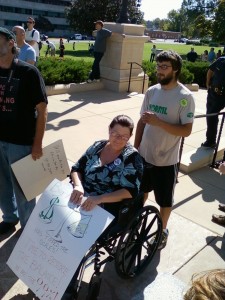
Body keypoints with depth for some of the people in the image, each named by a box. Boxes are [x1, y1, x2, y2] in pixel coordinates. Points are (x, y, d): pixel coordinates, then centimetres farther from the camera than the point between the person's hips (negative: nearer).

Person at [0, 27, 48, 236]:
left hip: (21, 142, -4)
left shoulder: (28, 72, -10)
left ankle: (27, 228, 30)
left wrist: (37, 143, -13)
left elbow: (42, 109, -10)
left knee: (22, 188, 8)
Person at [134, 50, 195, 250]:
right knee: (141, 192, 24)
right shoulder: (151, 91, 1)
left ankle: (162, 231, 39)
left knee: (165, 200, 14)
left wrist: (158, 122, -28)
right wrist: (135, 148, 6)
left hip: (166, 160, -5)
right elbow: (142, 121, 7)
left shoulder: (185, 97, -15)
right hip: (144, 155, 5)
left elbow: (186, 130, -19)